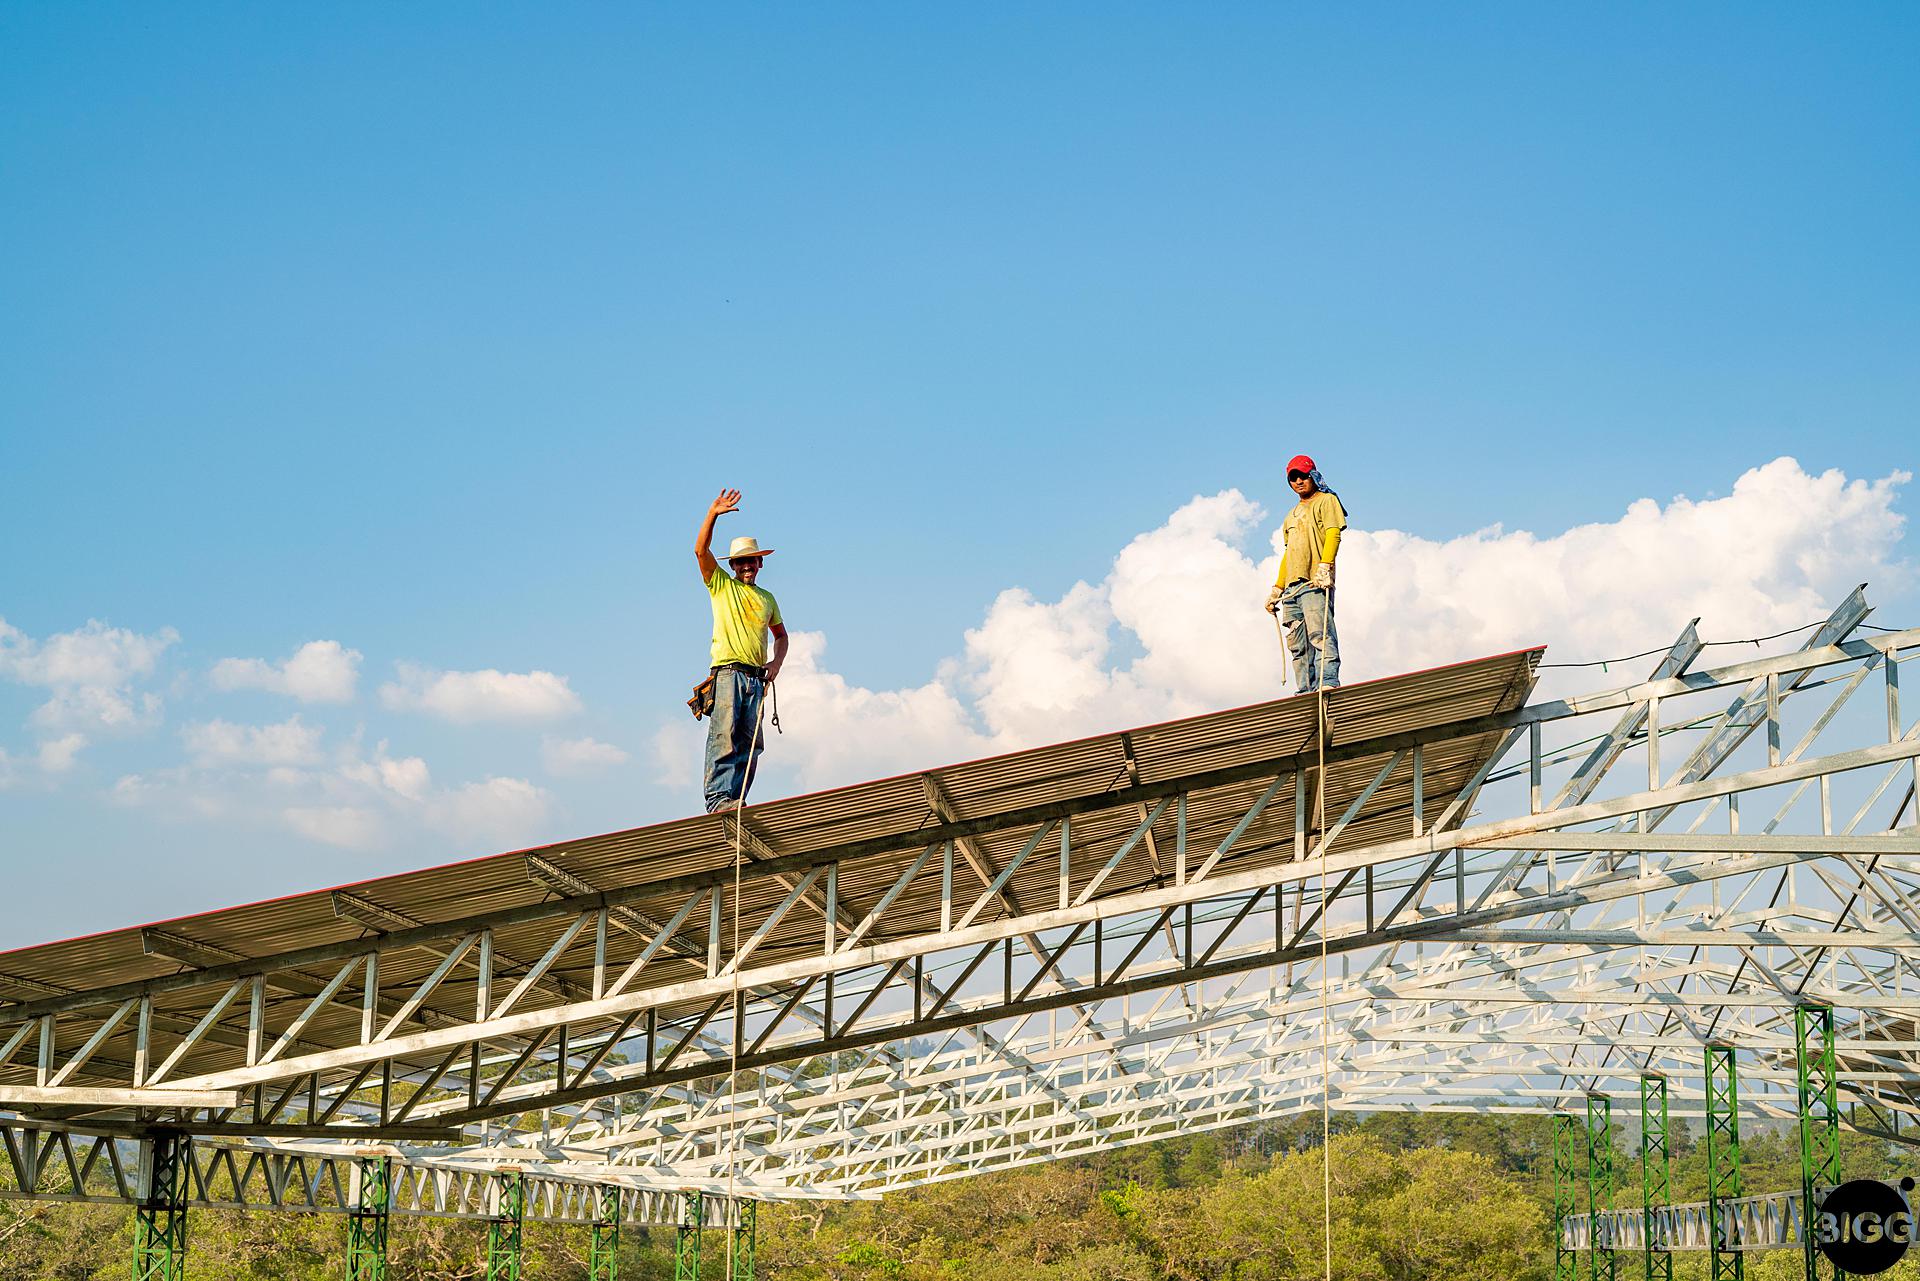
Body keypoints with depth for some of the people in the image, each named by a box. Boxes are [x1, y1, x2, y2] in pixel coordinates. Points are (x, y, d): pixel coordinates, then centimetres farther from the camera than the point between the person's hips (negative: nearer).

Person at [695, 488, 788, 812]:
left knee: (750, 743, -3)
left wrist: (777, 661, 10)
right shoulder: (721, 585, 11)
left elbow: (780, 635, 31)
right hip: (727, 671, -5)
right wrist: (712, 514, -13)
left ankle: (734, 801, -3)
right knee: (724, 734, -18)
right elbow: (701, 551, -3)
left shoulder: (767, 598, 23)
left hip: (756, 676, 5)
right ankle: (718, 798, -26)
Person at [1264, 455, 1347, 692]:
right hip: (1292, 586, 8)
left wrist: (1324, 566, -23)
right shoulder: (1292, 514, 30)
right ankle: (1306, 692, -2)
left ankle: (1328, 683, -33)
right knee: (1297, 644, 0)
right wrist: (1277, 587, 23)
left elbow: (1333, 534, -7)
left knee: (1319, 634, -22)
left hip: (1316, 583, -8)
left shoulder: (1326, 500, 8)